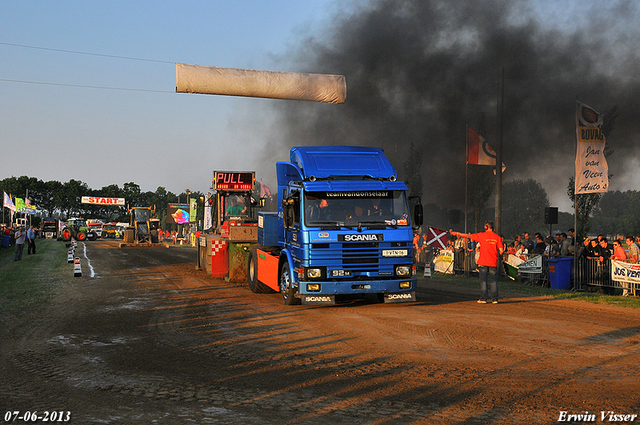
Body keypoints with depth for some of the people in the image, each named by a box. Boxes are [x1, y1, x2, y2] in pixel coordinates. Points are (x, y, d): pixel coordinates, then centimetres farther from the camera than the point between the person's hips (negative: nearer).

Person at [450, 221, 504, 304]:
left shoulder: (482, 235, -4)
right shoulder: (497, 237, 2)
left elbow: (468, 236, -2)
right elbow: (501, 250, -3)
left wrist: (456, 233, 7)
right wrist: (499, 255, 20)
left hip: (483, 262, -2)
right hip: (493, 263, 2)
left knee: (483, 281, 4)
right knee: (493, 281, 7)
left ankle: (483, 299, 2)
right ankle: (495, 299, 7)